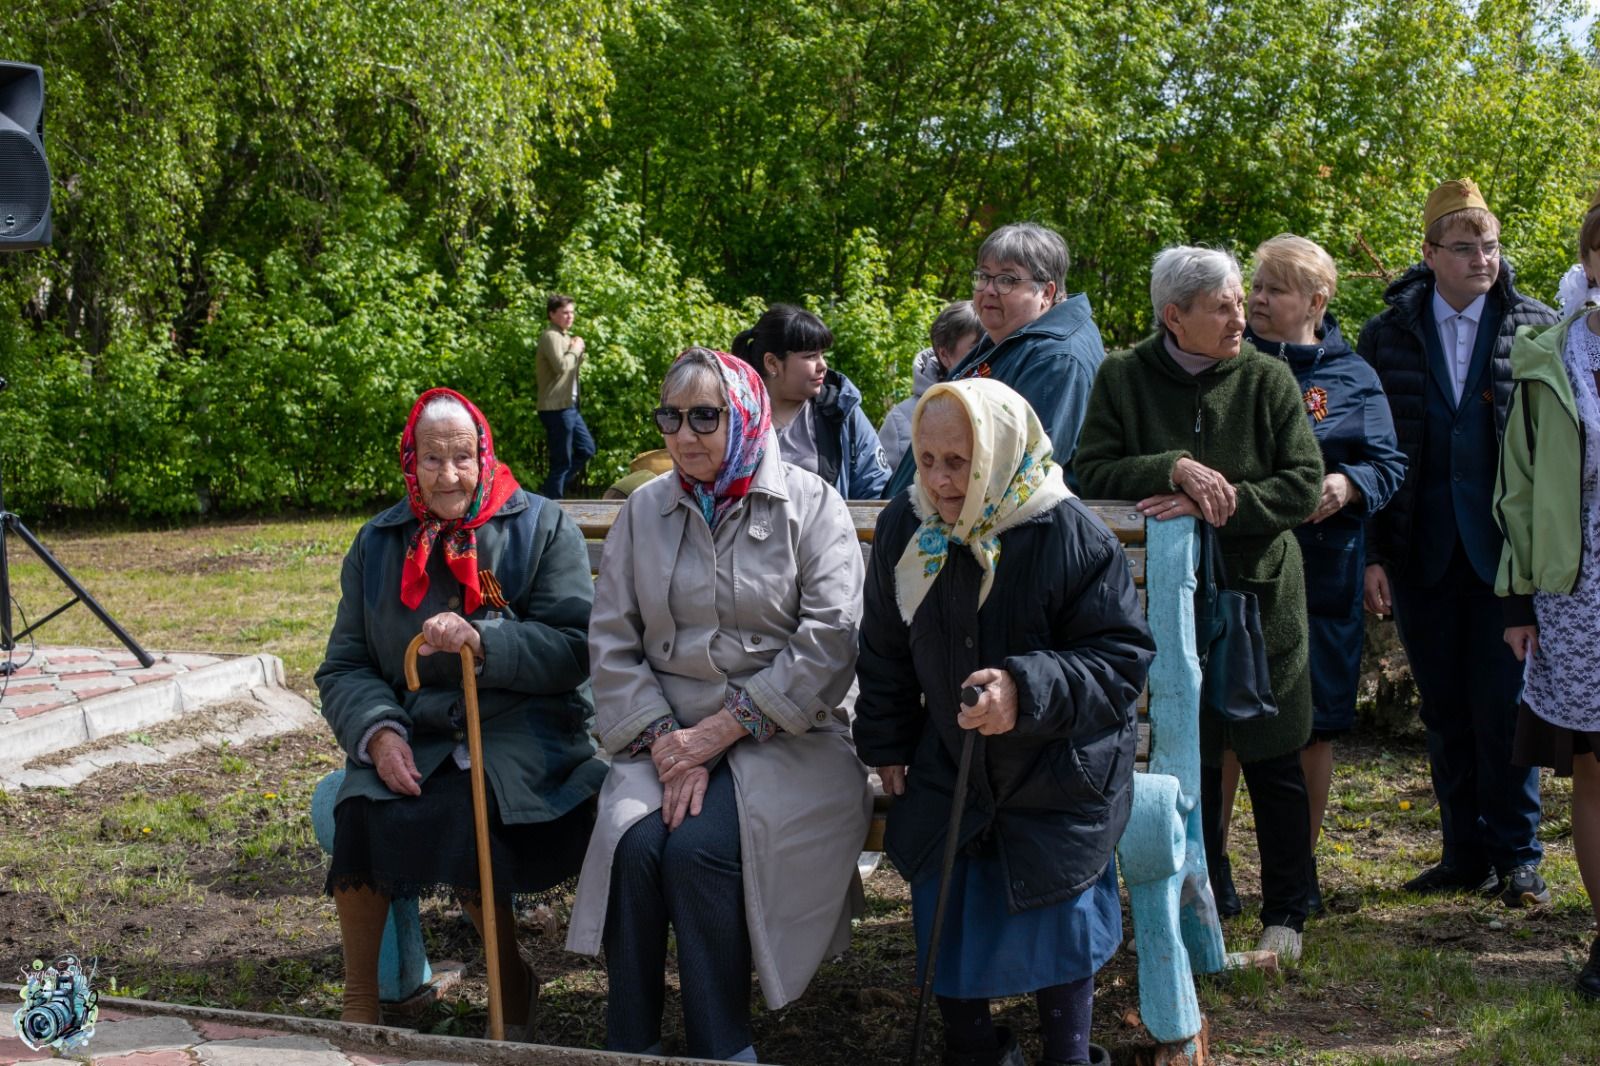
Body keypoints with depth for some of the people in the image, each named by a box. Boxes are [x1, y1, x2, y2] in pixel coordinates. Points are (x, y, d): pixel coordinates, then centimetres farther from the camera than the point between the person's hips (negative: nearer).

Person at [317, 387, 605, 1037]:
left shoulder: (542, 529, 5)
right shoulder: (379, 544, 15)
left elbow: (574, 649, -6)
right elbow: (344, 667, 11)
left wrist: (482, 641, -21)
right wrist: (378, 730, -10)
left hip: (519, 727, -3)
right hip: (414, 733, 3)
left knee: (459, 813, -33)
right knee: (358, 808, -28)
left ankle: (513, 986, -8)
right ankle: (359, 1004, -9)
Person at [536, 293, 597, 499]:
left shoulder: (564, 336, 18)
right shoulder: (551, 336, -13)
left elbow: (574, 366, 25)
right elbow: (561, 366, -27)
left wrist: (579, 351, 6)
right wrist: (575, 350, -11)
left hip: (569, 406, 10)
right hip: (557, 407, -10)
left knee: (587, 449, 16)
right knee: (562, 460, -5)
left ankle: (551, 489, 21)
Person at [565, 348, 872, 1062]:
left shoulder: (809, 504, 0)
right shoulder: (645, 510, 10)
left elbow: (830, 640, -10)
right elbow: (612, 641, 5)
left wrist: (722, 729, -15)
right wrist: (664, 739, -11)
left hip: (784, 735, -3)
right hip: (668, 731, 3)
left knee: (700, 847, -29)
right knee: (634, 842, -26)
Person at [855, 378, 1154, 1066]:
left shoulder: (1072, 538, -19)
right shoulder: (904, 529, -5)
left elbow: (1122, 657, -20)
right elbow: (886, 653, 9)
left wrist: (1026, 692, -35)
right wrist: (886, 745, 9)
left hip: (1060, 771, -3)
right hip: (949, 765, 4)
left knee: (1056, 913, -3)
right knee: (944, 902, 0)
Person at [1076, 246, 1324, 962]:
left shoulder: (1267, 378, -3)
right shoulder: (1123, 378, -3)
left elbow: (1303, 485, -8)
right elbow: (1094, 472, -9)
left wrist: (1214, 503, -20)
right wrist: (1175, 469, -24)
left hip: (1261, 593, 0)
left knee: (1274, 764, 7)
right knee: (1189, 762, 8)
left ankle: (1286, 915, 22)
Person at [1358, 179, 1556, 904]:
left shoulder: (1537, 329, 2)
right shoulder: (1387, 335, 5)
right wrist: (1373, 554, 0)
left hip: (1505, 549, -2)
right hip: (1421, 552, 2)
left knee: (1502, 706, -2)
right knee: (1444, 710, 10)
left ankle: (1517, 857, 13)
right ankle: (1465, 856, 21)